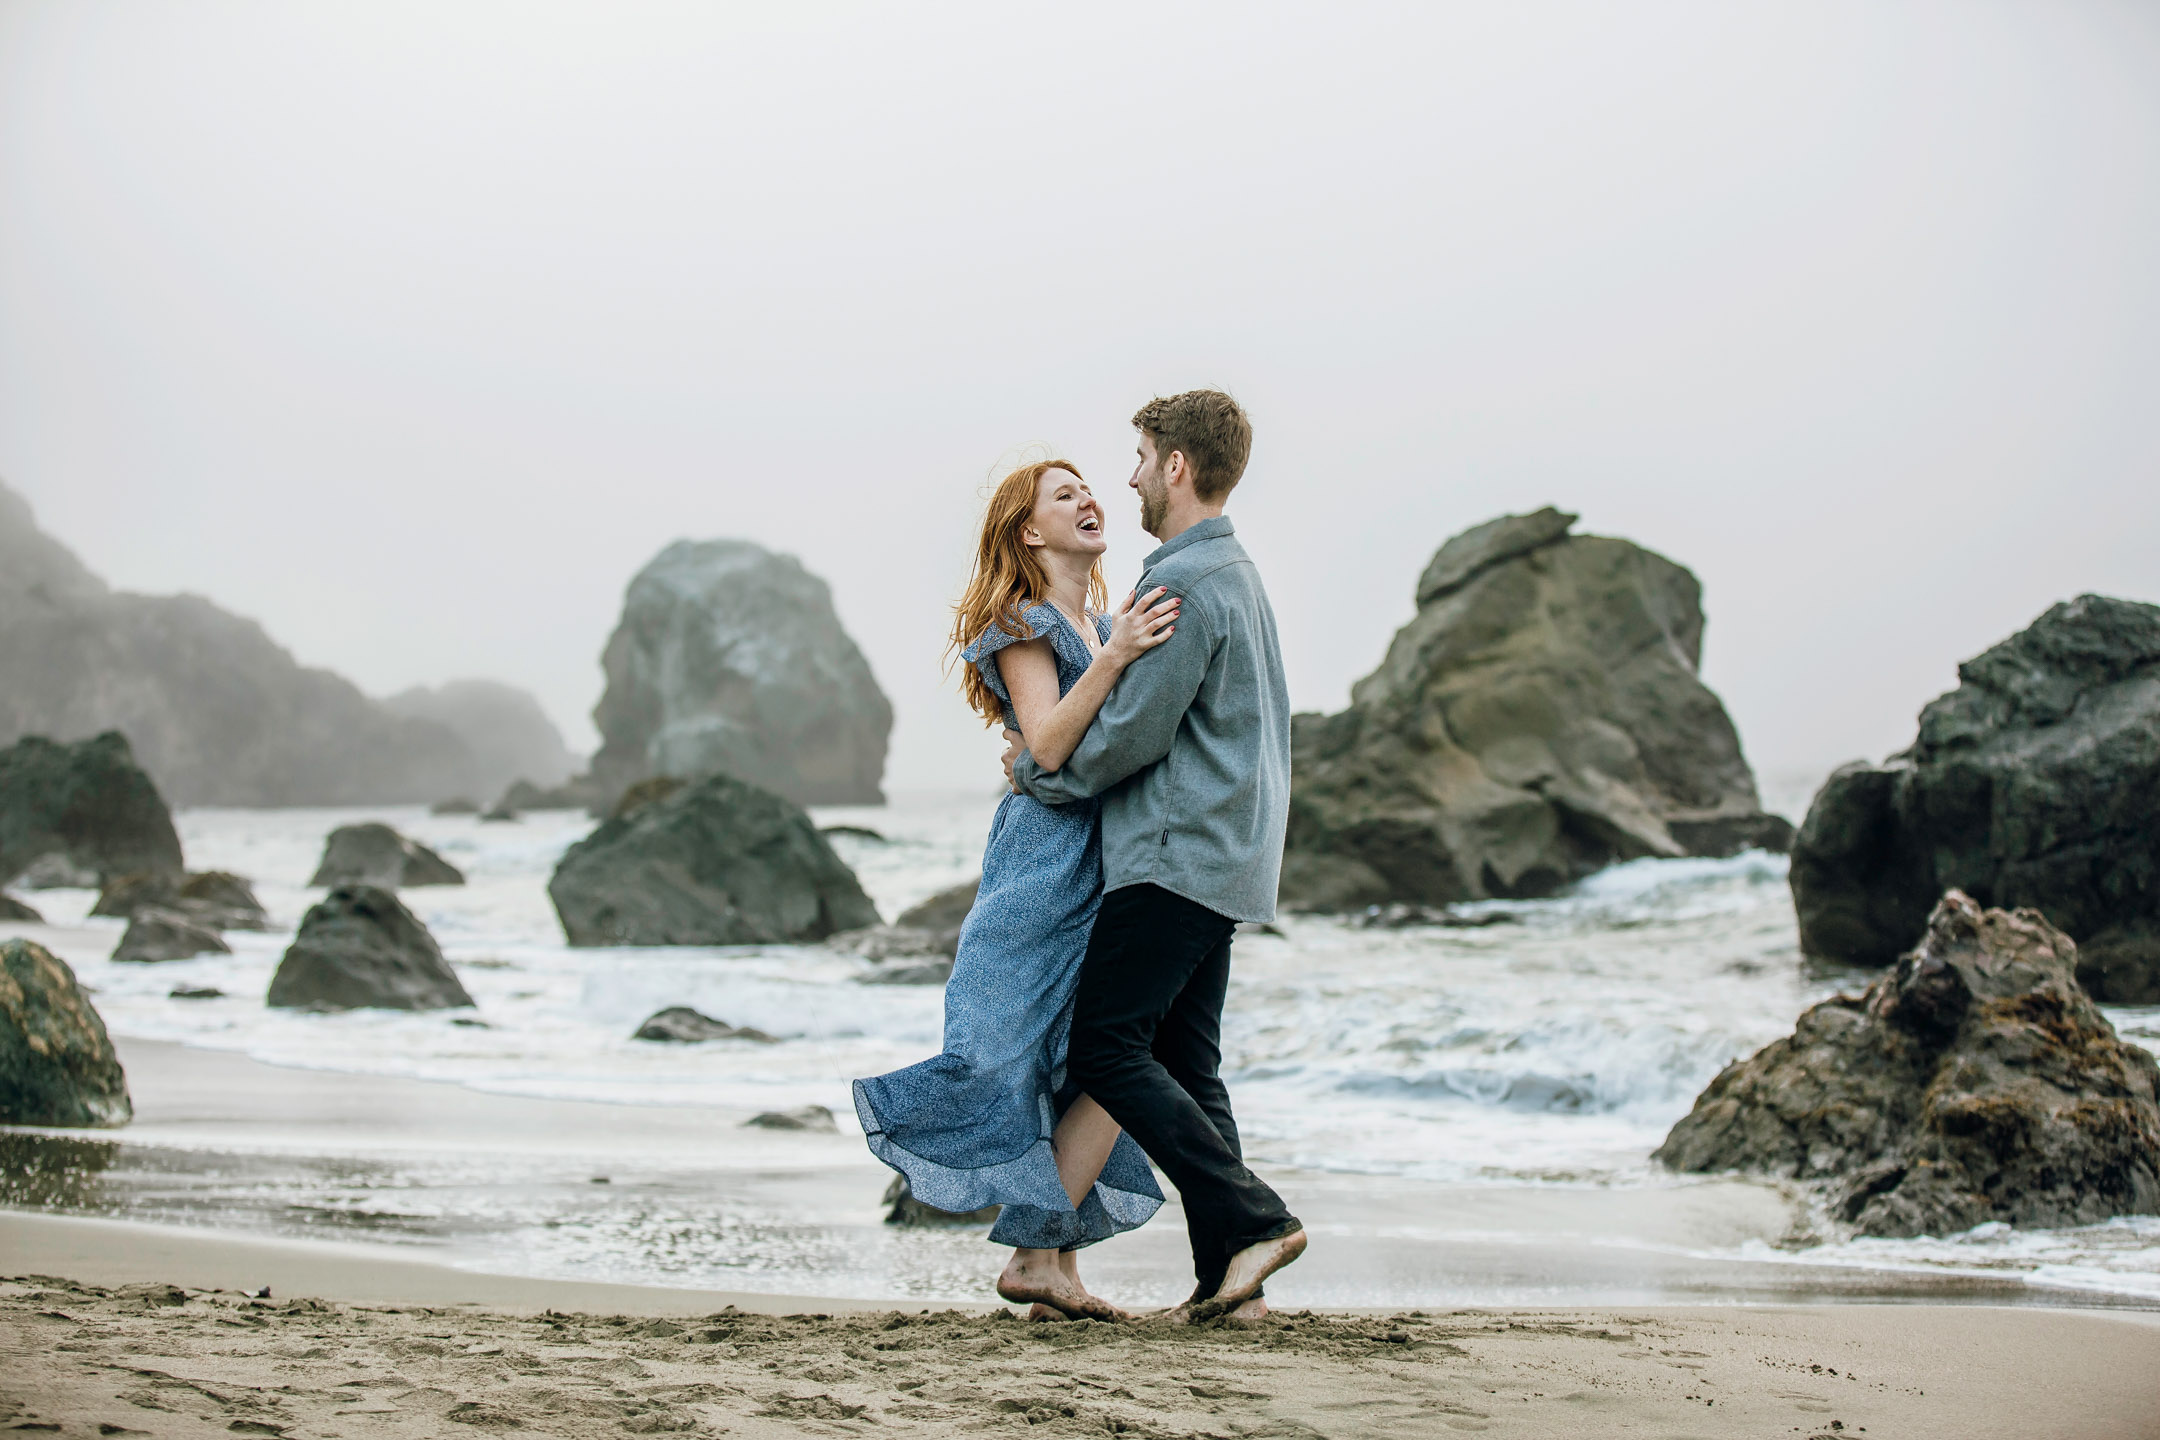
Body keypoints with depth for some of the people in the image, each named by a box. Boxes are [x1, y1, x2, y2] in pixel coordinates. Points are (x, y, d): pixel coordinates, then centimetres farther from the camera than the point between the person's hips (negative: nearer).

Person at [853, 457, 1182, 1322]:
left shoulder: (1106, 624, 20)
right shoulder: (1022, 624, -5)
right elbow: (1049, 747, -18)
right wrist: (1114, 658, -27)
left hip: (1103, 870, 8)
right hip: (1051, 864, -8)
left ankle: (1055, 1264, 4)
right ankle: (1035, 1257, -9)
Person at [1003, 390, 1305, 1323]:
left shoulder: (1184, 584, -14)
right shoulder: (1238, 575, 19)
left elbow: (1134, 735, -16)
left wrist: (1037, 773, 1)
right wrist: (1056, 749, 18)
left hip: (1176, 854, -10)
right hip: (1231, 860, 10)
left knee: (1106, 1050, -9)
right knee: (1185, 1063, 8)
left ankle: (1253, 1220, -14)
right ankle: (1228, 1280, 4)